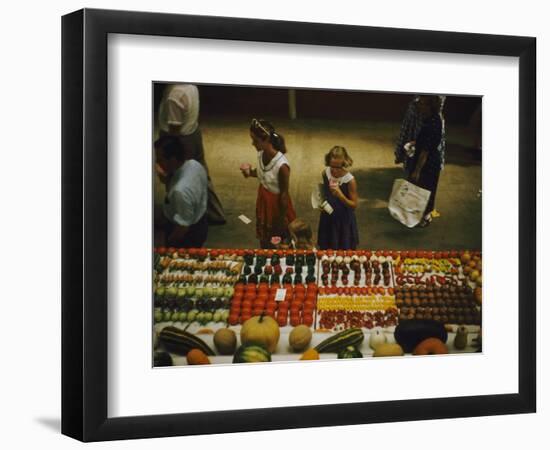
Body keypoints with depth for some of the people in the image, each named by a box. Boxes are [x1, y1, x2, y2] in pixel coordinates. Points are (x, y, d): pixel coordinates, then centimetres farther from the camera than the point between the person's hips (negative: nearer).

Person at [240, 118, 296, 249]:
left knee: (278, 244, 17)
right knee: (264, 239, 27)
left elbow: (284, 194, -23)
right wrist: (250, 172, -13)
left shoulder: (281, 165, -35)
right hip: (263, 199, 7)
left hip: (276, 203, -7)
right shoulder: (261, 154, -14)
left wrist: (282, 220, -13)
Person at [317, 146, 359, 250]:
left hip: (344, 221, -4)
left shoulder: (350, 180, -24)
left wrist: (340, 196, -34)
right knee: (326, 250, 16)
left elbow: (354, 205, -17)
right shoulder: (325, 173, -9)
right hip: (327, 218, 4)